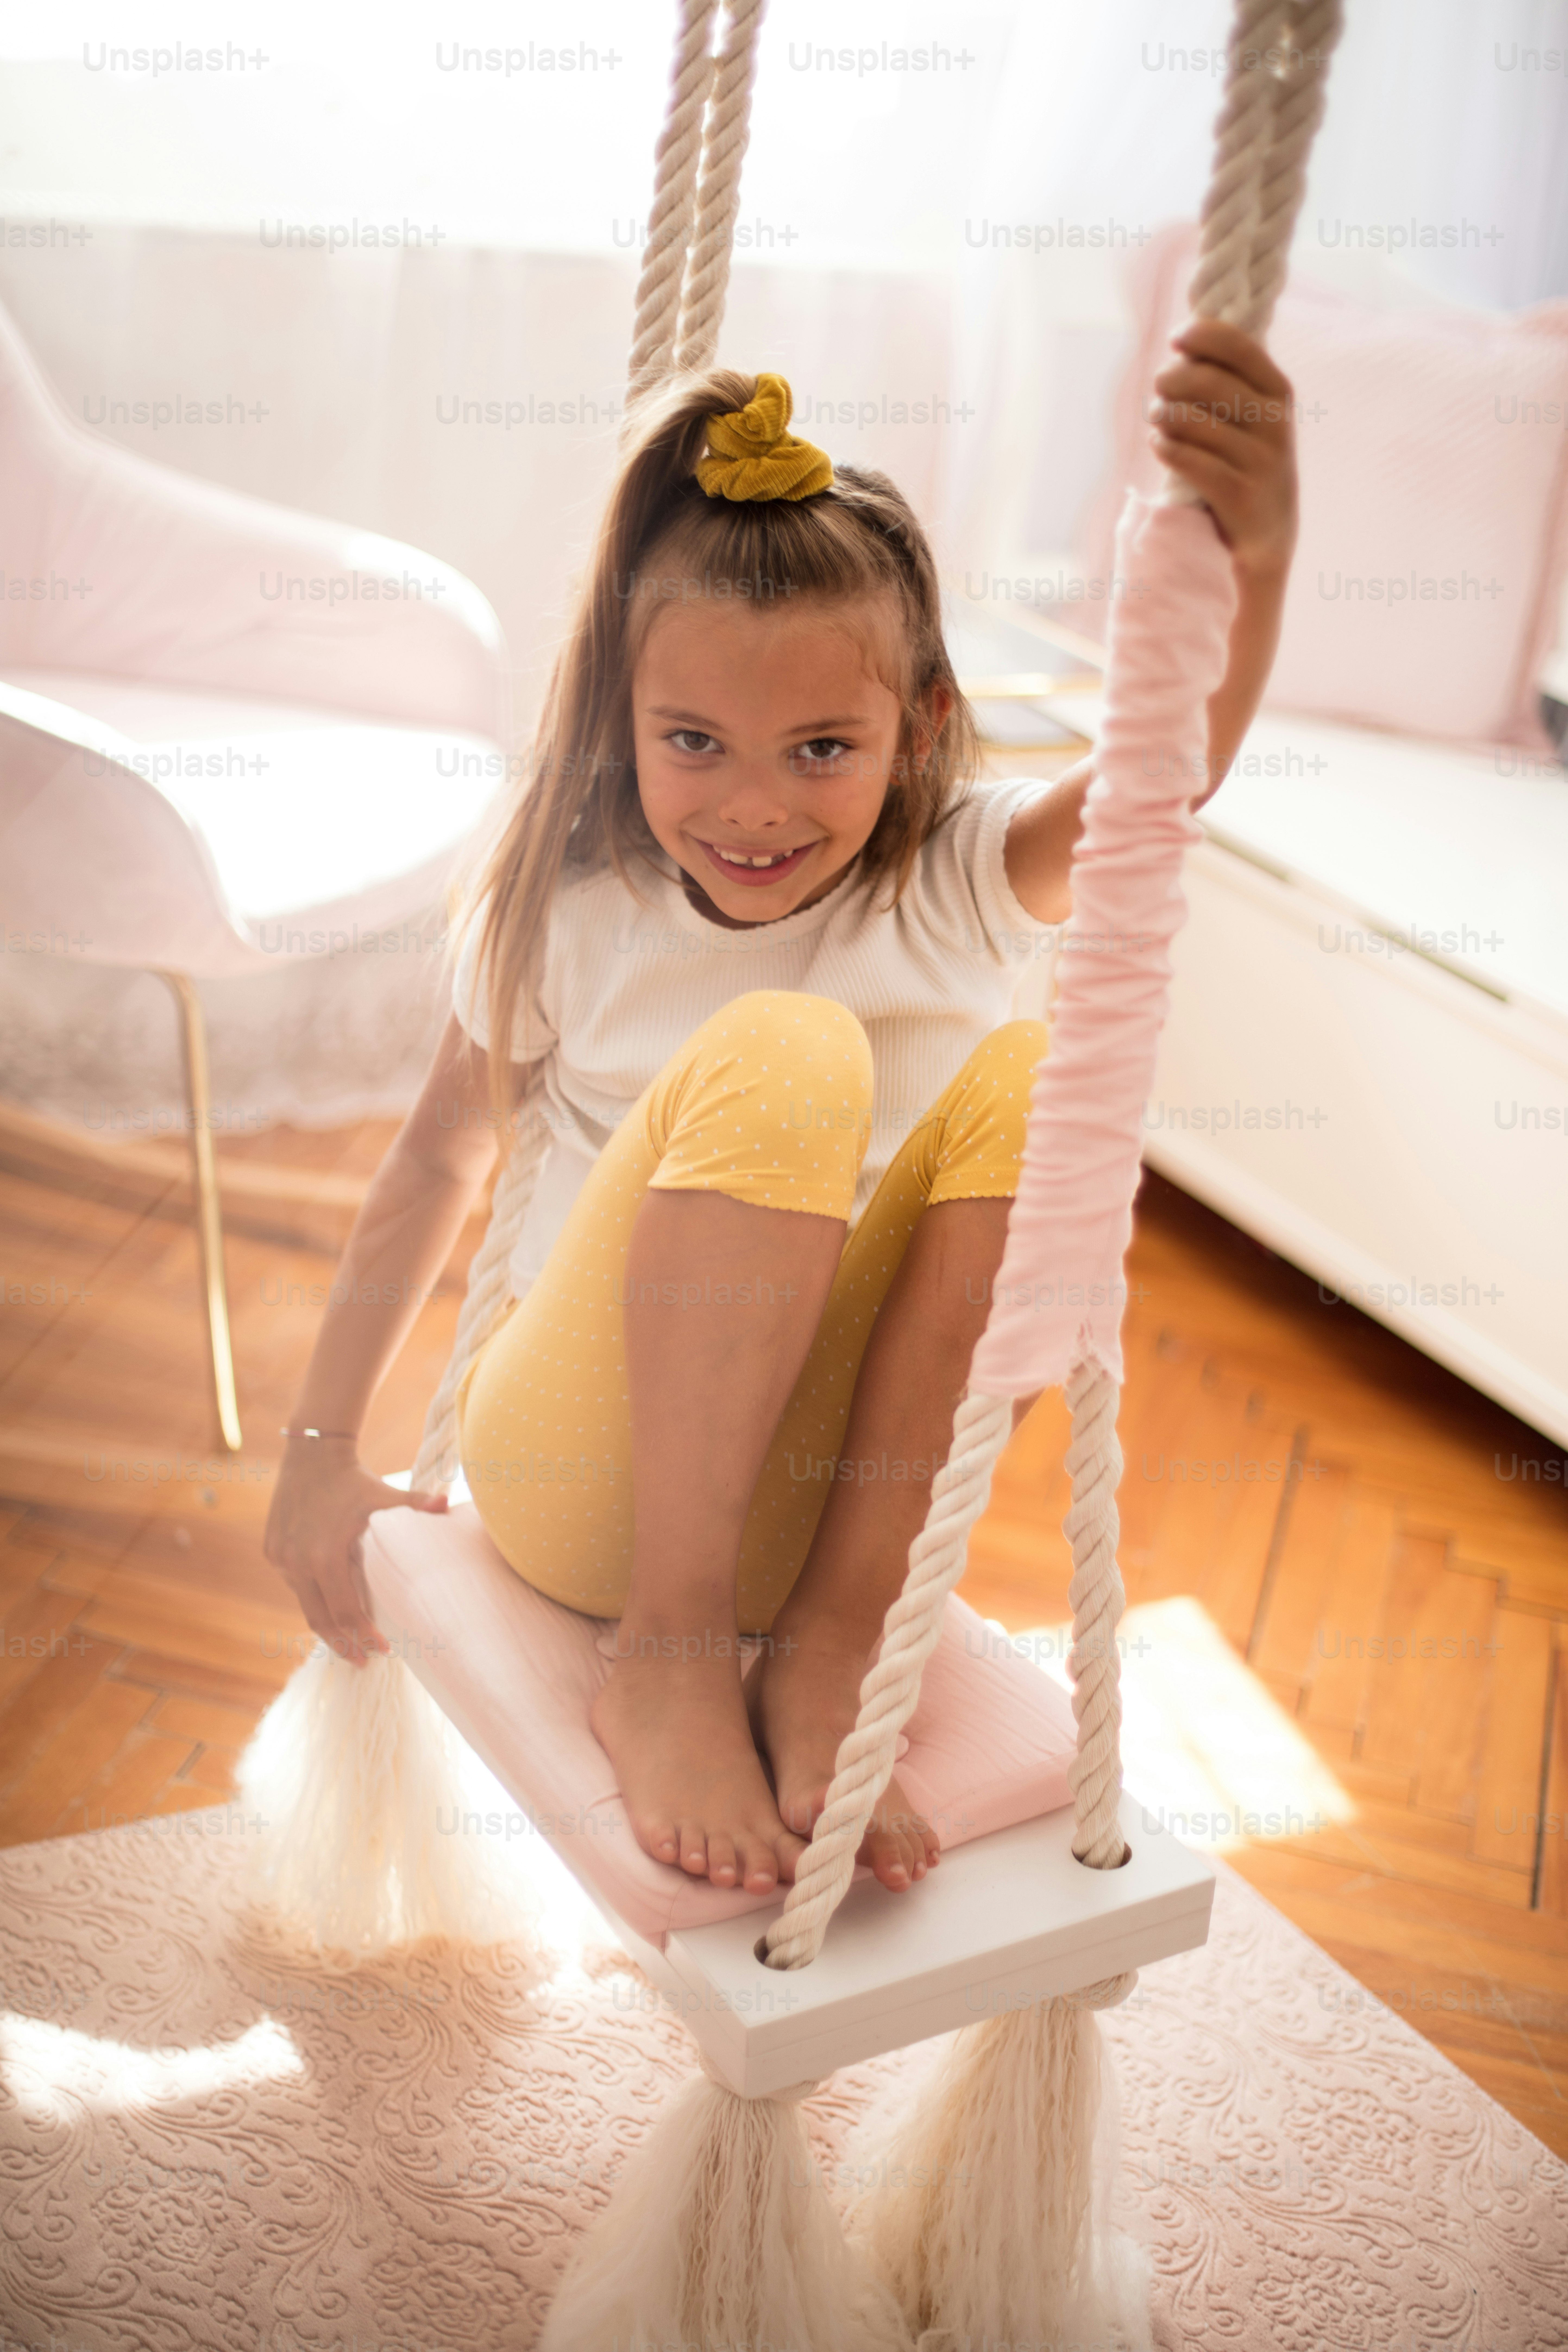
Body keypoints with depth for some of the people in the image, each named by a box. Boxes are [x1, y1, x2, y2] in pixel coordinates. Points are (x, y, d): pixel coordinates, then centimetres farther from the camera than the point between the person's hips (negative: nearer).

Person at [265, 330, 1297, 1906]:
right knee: (782, 1050, -29)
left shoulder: (962, 890, -6)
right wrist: (321, 1449, 10)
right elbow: (442, 1157, 6)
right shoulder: (571, 916, -5)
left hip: (819, 1486, 2)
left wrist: (1252, 560, -48)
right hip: (581, 1487, -1)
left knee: (1036, 1070, -24)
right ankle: (666, 1660, -20)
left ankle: (827, 1645, -20)